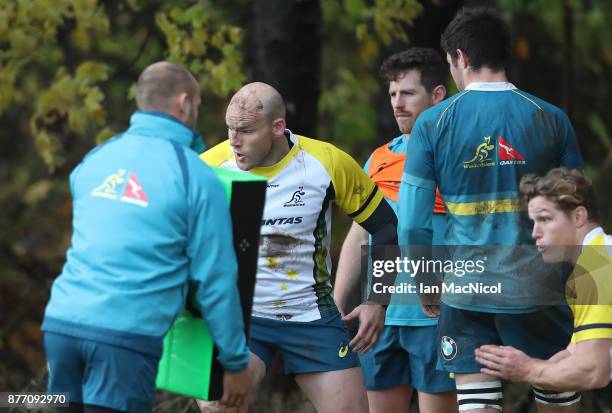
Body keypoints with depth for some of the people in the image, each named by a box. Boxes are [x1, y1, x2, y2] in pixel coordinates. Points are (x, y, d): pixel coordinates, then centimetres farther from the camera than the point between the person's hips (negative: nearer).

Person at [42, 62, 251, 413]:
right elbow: (216, 279, -2)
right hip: (126, 334, -6)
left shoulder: (94, 161, 15)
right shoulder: (195, 177, -3)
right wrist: (237, 363, 5)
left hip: (62, 322, 6)